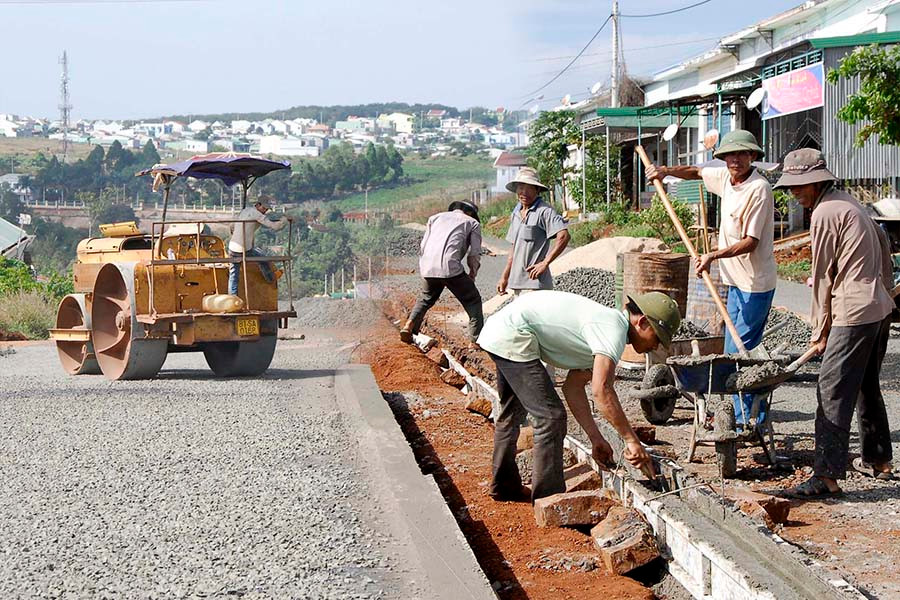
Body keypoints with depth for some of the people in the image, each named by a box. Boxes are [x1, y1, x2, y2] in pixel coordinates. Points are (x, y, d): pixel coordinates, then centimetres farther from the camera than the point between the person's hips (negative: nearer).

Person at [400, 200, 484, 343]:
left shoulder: (435, 217, 28)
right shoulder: (472, 223, 17)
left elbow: (422, 248, 21)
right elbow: (474, 254, 10)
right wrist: (472, 275, 23)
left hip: (427, 267, 4)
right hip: (450, 267, -4)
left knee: (426, 298, 29)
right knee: (472, 300, 11)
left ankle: (409, 326, 15)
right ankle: (476, 339, 2)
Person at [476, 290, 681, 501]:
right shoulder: (614, 329, -16)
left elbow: (573, 387, 16)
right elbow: (601, 390, -30)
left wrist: (595, 438, 14)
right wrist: (631, 440, -26)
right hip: (512, 336, -11)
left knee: (512, 413, 26)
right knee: (551, 417, -8)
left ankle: (504, 487, 42)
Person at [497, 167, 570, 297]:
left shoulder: (544, 211, -10)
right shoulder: (515, 214, 16)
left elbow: (564, 236, -20)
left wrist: (544, 263, -19)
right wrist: (504, 277, 21)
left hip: (535, 283, -8)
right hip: (517, 283, 8)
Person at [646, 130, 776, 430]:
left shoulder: (758, 189, -18)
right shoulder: (725, 177, 7)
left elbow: (751, 242, -21)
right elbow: (697, 172, 29)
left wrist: (715, 255, -29)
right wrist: (666, 171, 17)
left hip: (755, 283, -9)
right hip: (737, 280, 9)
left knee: (739, 351, -10)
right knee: (734, 350, 13)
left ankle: (752, 420, -4)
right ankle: (745, 415, 21)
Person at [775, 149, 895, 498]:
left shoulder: (824, 214, -12)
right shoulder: (848, 202, 16)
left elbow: (823, 278, -9)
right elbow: (882, 243, 24)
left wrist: (820, 331, -2)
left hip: (854, 313, -10)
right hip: (880, 308, 10)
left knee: (833, 392, -11)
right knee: (867, 387, 21)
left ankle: (827, 475, -15)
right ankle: (877, 460, 31)